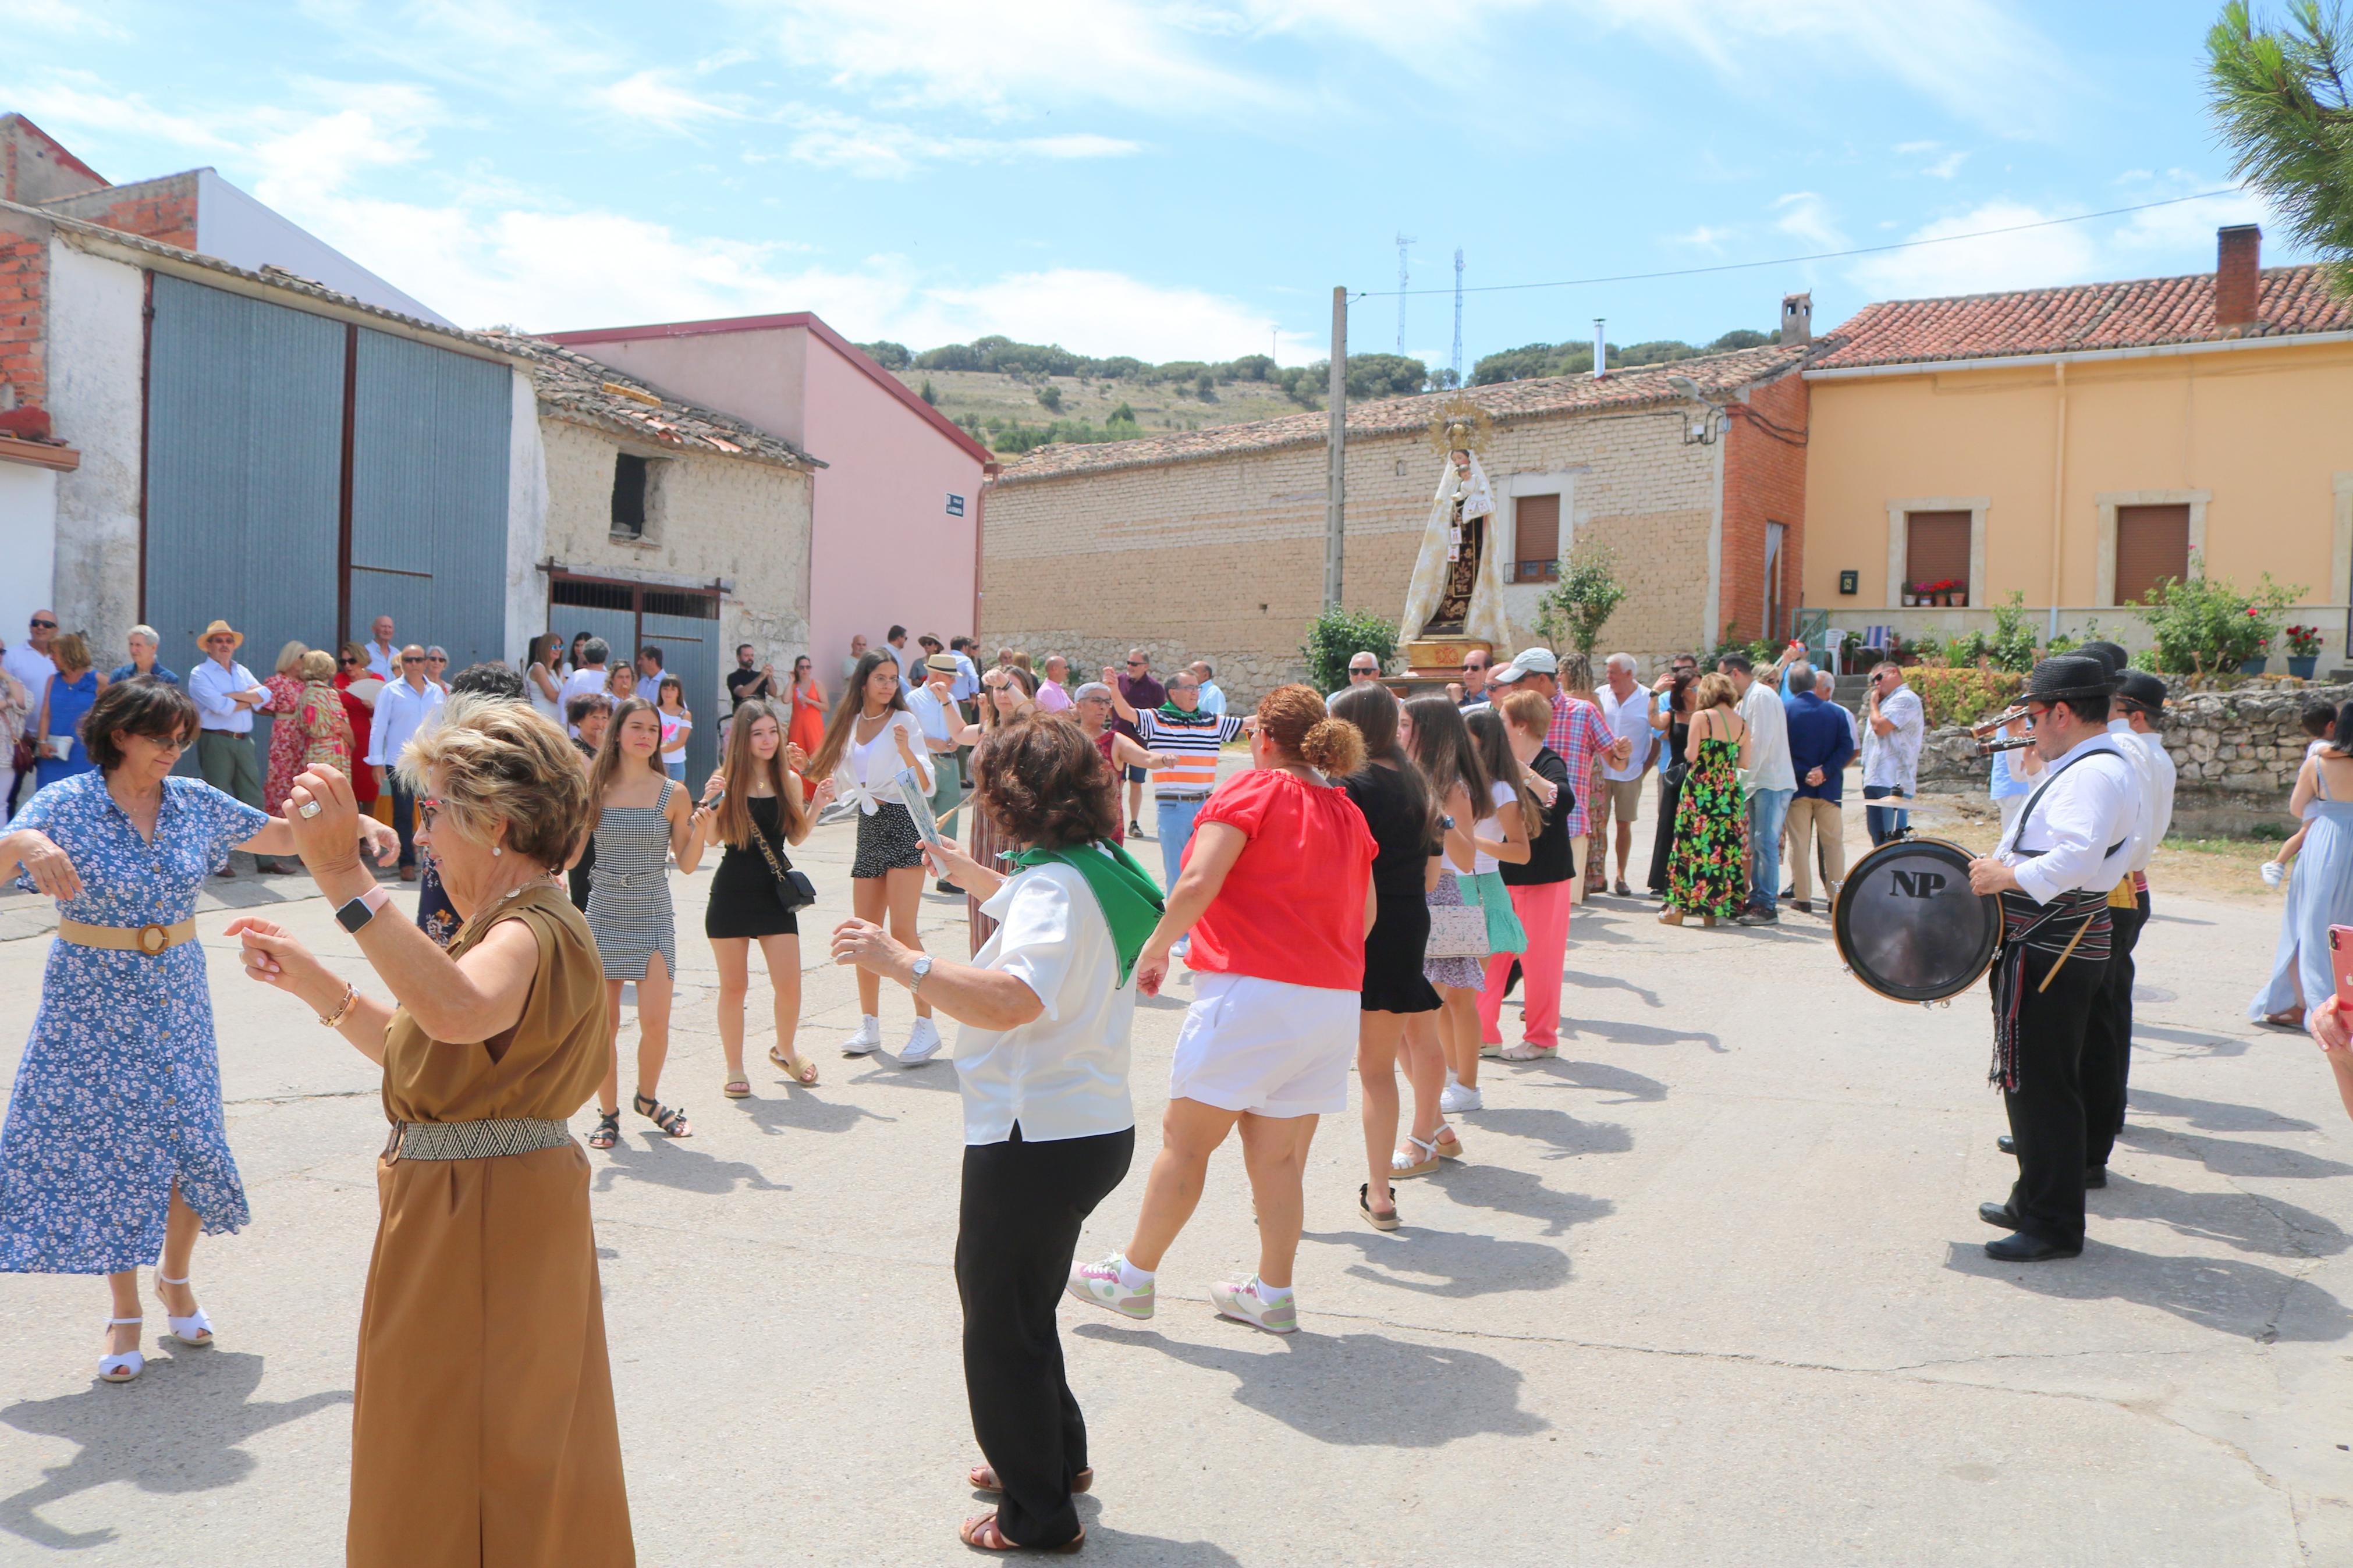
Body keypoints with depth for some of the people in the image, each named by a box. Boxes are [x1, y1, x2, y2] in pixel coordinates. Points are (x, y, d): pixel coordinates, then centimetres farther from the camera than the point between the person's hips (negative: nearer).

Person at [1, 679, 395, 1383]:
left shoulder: (194, 802, 1)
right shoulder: (65, 804, -9)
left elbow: (285, 836, 8)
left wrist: (352, 830, -7)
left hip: (176, 996, 3)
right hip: (94, 1004, -3)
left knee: (193, 1143, 3)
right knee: (108, 1150, 2)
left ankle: (174, 1278, 29)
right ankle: (125, 1313, 18)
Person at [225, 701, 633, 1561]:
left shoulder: (536, 931, -22)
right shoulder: (510, 923, 14)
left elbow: (457, 1013, -46)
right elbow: (418, 1053, 19)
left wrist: (344, 877, -48)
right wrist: (308, 979, 13)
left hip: (486, 1224, -11)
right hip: (451, 1210, 11)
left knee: (473, 1476, 3)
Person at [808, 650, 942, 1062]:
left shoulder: (904, 721, -4)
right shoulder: (849, 724, 12)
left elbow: (926, 787, -11)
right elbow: (841, 783, 23)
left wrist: (907, 752, -27)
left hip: (904, 822, -5)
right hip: (868, 827, 5)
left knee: (902, 929, -13)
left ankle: (926, 1025, -9)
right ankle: (869, 1024, 16)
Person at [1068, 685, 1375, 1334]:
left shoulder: (1251, 791, -6)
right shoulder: (1347, 813, 14)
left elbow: (1198, 883, -17)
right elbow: (1365, 914, 17)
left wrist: (1156, 948, -5)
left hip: (1253, 989, -6)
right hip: (1335, 1002, 7)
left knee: (1185, 1140, 5)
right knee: (1279, 1158, 13)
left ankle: (1133, 1276, 16)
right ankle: (1273, 1294, 18)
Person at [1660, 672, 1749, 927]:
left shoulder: (1701, 717, -8)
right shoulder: (1742, 723, 6)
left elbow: (1691, 755, -12)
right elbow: (1745, 763, 6)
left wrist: (1687, 751, 10)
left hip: (1700, 787, -4)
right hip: (1730, 790, 4)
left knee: (1692, 843, 2)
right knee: (1725, 846, 8)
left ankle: (1678, 908, 4)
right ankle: (1712, 910, 10)